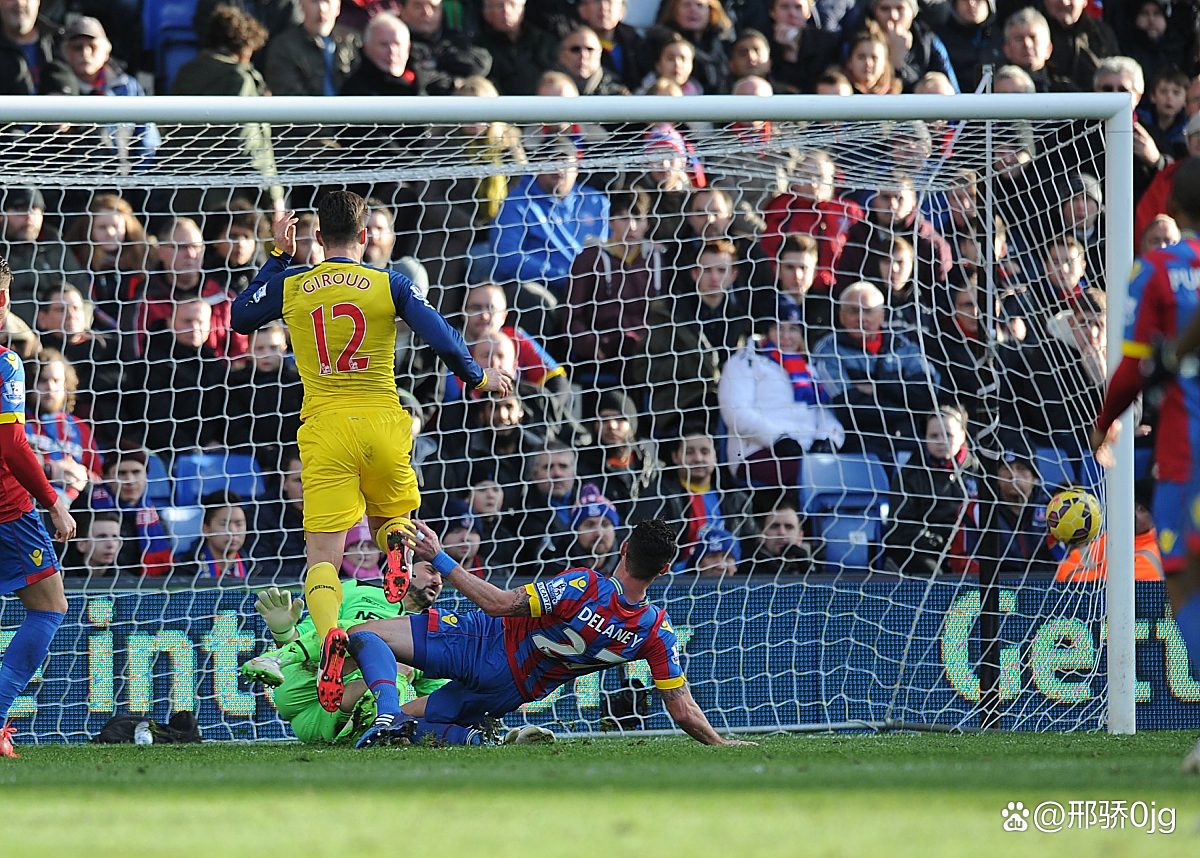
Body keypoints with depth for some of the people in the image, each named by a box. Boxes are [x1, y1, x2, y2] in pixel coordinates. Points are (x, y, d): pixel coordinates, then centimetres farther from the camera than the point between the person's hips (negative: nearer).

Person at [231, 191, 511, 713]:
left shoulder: (289, 287, 4)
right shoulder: (389, 286, 1)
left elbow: (240, 319, 22)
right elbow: (444, 341, -3)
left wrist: (278, 257, 28)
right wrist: (480, 379, 15)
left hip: (323, 433, 0)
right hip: (381, 425, 0)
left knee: (323, 557, -4)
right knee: (388, 518, 25)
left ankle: (330, 633, -35)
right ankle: (396, 542, -14)